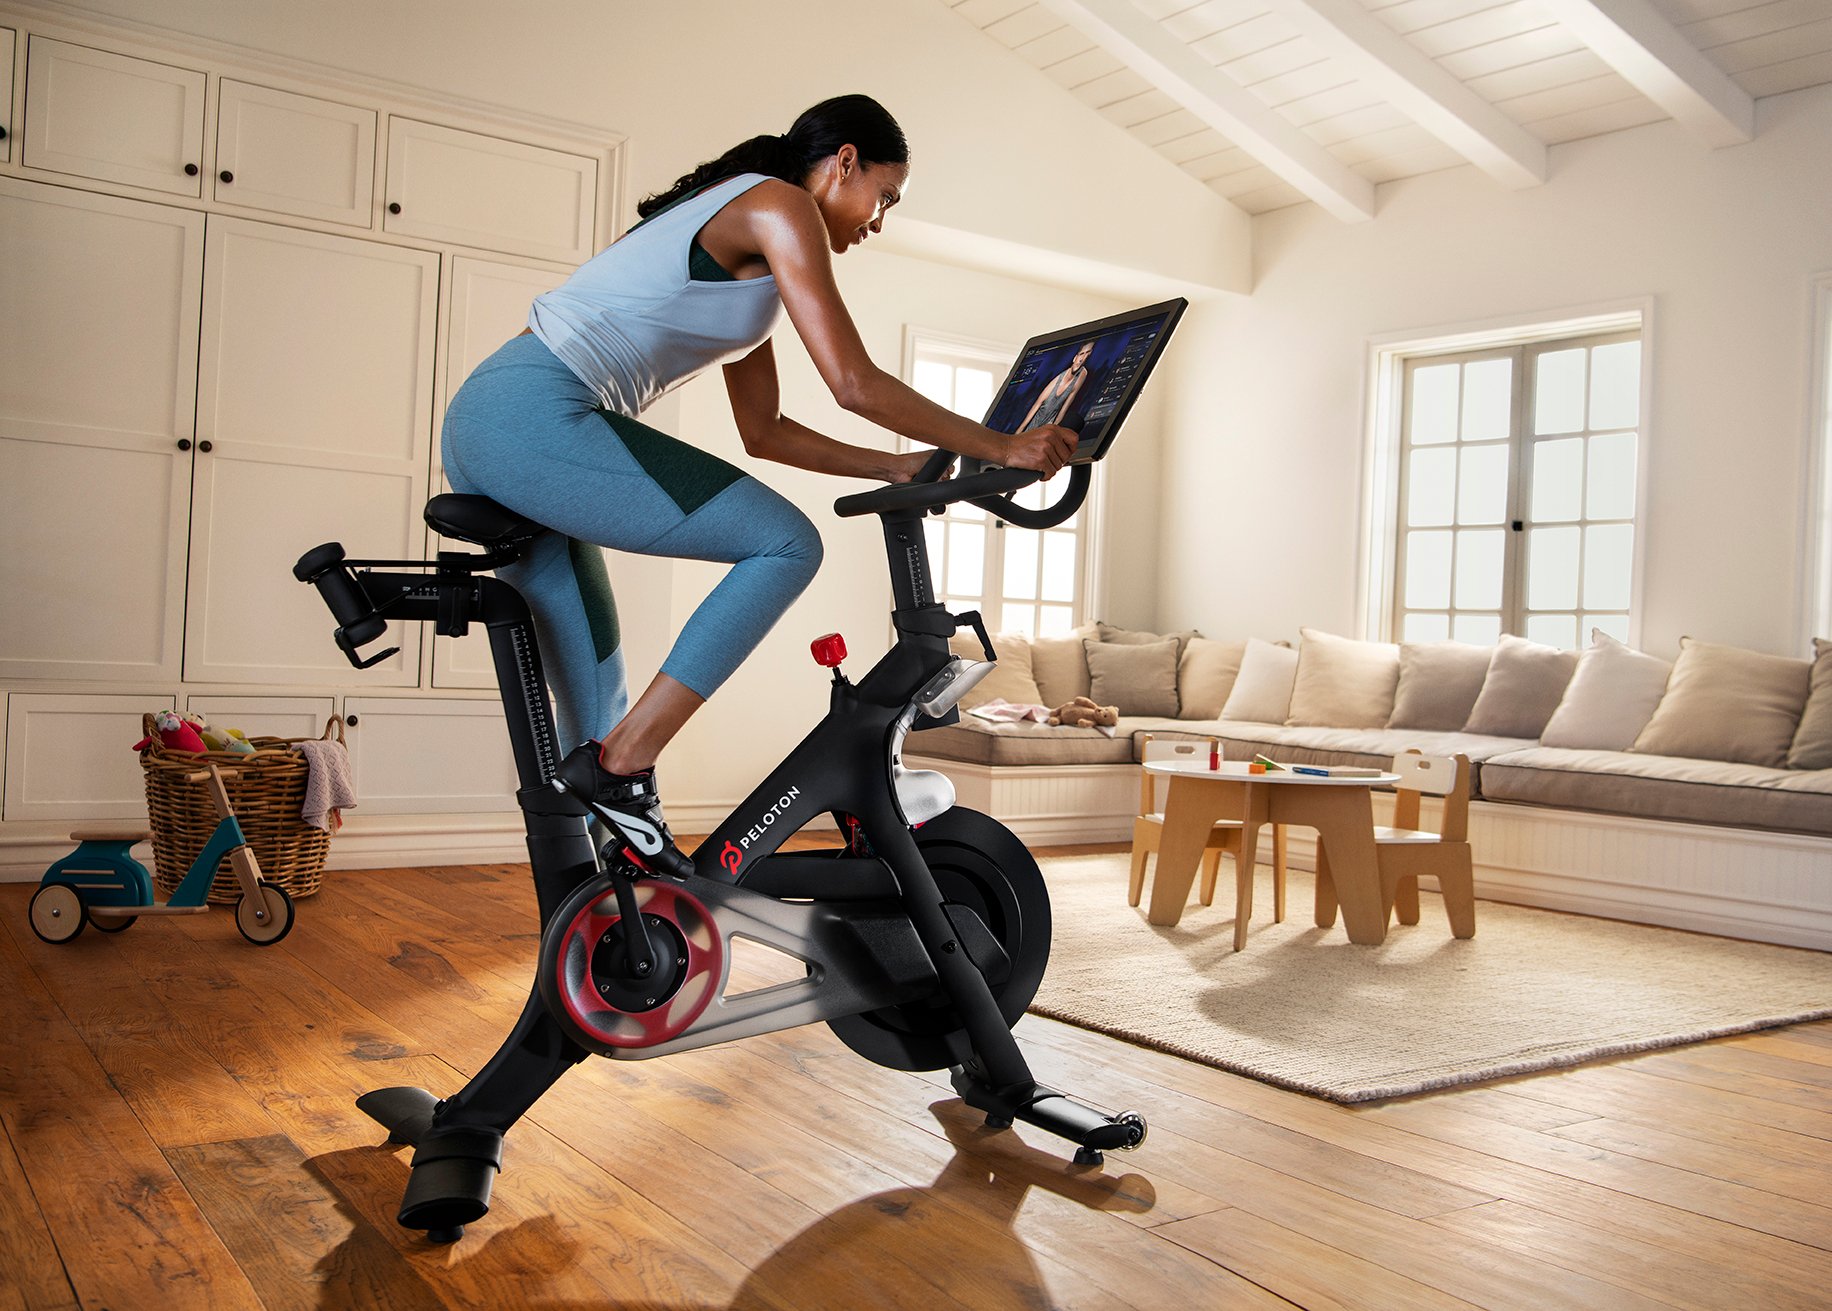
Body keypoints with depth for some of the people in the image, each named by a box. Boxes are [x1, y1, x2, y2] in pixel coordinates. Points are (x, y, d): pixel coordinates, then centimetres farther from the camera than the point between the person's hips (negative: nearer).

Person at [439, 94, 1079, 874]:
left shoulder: (742, 243, 27)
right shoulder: (780, 204, -2)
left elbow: (764, 431, 29)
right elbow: (854, 384, -11)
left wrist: (897, 468, 26)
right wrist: (1001, 448, -4)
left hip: (479, 428, 10)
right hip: (536, 419, -10)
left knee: (598, 697, 15)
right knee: (787, 545, -9)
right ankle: (620, 768, -10)